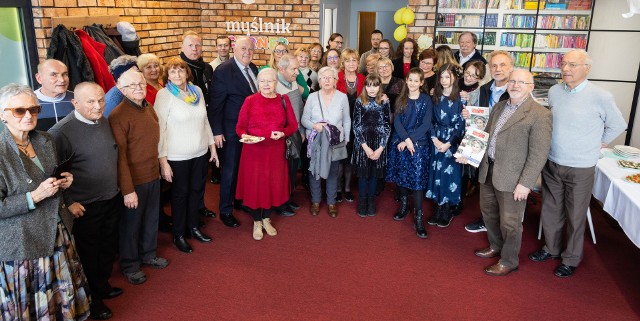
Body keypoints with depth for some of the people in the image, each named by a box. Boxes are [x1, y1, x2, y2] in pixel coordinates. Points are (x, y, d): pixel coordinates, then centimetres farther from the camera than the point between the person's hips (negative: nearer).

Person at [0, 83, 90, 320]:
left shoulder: (45, 140, 5)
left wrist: (64, 181, 1)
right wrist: (36, 196, -23)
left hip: (58, 235, 6)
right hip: (22, 244, -6)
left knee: (64, 300, 13)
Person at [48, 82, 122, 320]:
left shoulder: (104, 121, 2)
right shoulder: (62, 131, -20)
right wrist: (69, 202, -14)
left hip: (112, 200, 7)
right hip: (86, 207, -6)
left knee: (108, 247, 20)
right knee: (89, 253, 10)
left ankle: (103, 285, 41)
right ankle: (92, 299, 29)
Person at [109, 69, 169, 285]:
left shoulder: (148, 108, 5)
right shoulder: (118, 116, -18)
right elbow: (120, 156, -19)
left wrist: (159, 167, 13)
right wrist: (128, 190, -19)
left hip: (153, 176, 7)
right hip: (134, 181, -7)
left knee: (151, 219, 20)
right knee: (131, 224, 11)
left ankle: (148, 254, 41)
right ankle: (130, 265, 29)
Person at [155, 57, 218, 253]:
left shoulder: (197, 91, 3)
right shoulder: (164, 94, -11)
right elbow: (160, 128, -13)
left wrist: (212, 146, 12)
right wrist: (163, 160, -16)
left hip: (200, 153, 5)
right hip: (177, 156, -5)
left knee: (197, 190, 16)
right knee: (180, 193, 9)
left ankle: (193, 226, 36)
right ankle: (178, 235, 26)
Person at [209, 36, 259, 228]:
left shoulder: (253, 69, 5)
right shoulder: (223, 71, -17)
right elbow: (215, 104, -16)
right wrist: (217, 131, -17)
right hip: (232, 131, -7)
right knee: (230, 171, 5)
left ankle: (240, 200, 38)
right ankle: (225, 210, 20)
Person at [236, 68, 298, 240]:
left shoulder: (283, 100, 2)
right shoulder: (250, 100, -5)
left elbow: (293, 124, 4)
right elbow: (240, 126, -3)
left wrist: (282, 133, -16)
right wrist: (244, 135, -24)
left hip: (276, 151, 2)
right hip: (254, 151, -2)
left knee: (273, 184, 10)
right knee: (254, 185, 5)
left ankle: (267, 219, 32)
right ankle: (257, 222, 25)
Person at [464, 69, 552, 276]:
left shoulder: (540, 115, -14)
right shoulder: (499, 107, 10)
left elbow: (538, 155, -16)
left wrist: (525, 183, -18)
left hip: (512, 178, -7)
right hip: (488, 171, 7)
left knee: (510, 222, 6)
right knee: (488, 213, 22)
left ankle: (509, 261, 27)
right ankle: (496, 247, 45)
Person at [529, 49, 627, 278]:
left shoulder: (601, 97, -14)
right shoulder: (554, 92, 0)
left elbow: (618, 125, 1)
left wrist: (598, 143, 6)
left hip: (580, 169, -4)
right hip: (551, 164, 4)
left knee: (575, 216, 9)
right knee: (550, 211, 16)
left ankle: (571, 259, 27)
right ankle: (551, 248, 36)